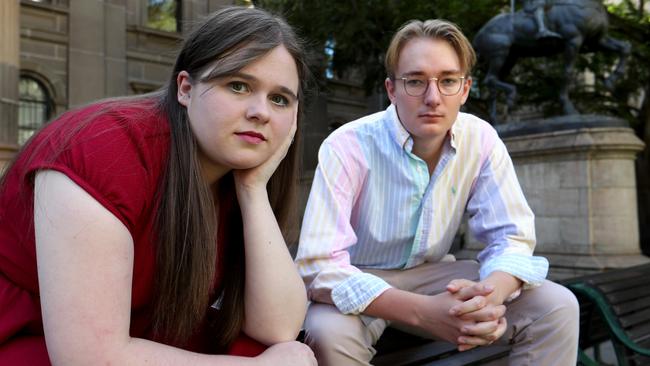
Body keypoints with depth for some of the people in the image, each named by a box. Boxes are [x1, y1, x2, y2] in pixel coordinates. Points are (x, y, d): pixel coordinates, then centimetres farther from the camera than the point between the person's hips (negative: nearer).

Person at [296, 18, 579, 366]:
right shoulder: (347, 148, -25)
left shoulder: (482, 140, -11)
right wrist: (423, 311, -42)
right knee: (331, 334, -36)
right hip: (357, 284, -3)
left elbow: (511, 236, -10)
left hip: (433, 275, 4)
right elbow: (319, 266, -31)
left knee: (557, 308, -12)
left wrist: (489, 295, -34)